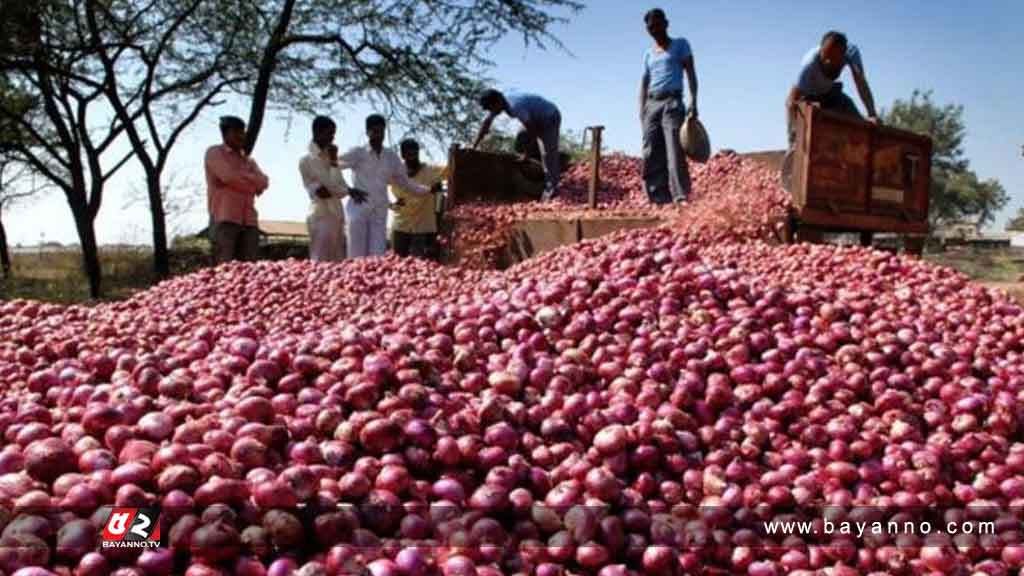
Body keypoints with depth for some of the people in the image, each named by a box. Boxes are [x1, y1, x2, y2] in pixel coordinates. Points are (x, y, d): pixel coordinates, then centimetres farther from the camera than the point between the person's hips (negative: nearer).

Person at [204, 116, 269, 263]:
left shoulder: (248, 160, 24)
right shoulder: (214, 153, 8)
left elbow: (263, 182, 7)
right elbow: (228, 176, -10)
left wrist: (238, 176, -5)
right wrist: (251, 185, 1)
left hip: (249, 220, 6)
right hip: (224, 218, -5)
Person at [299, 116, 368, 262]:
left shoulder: (329, 158, 16)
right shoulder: (306, 160, -6)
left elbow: (341, 187, 10)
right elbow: (331, 185, -14)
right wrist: (333, 161, -6)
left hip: (337, 216, 7)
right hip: (321, 216, -7)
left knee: (338, 263, 5)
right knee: (321, 262, -10)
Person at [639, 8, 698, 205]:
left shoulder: (680, 44, 11)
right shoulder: (649, 54, 22)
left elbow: (690, 73, 3)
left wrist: (693, 101, -11)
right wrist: (642, 110, 6)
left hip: (672, 102, -5)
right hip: (651, 104, 5)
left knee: (674, 151, -18)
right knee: (651, 154, -4)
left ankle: (681, 196, -24)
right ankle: (659, 198, -3)